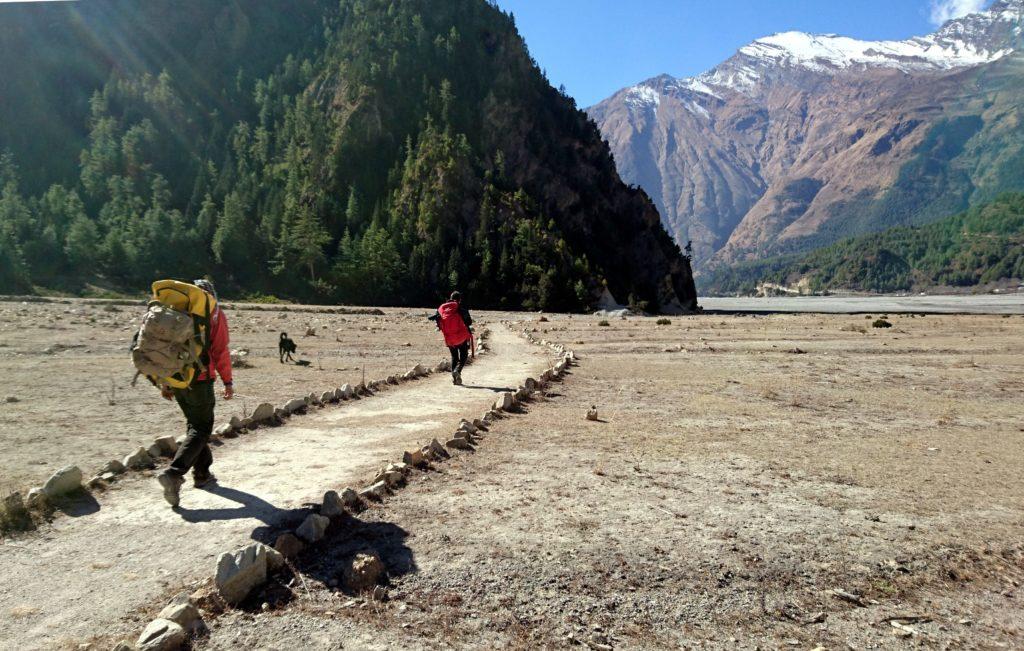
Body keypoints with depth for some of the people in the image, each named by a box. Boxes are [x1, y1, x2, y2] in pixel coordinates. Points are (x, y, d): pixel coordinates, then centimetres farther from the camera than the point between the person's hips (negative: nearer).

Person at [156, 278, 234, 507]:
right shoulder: (215, 313, -4)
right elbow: (220, 351, -9)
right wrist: (228, 381, -2)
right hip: (200, 379, -6)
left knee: (194, 424, 20)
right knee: (201, 428, 0)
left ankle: (202, 473, 26)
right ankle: (174, 473, -17)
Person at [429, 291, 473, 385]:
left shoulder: (441, 308, 3)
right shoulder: (461, 308, -8)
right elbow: (469, 322, -9)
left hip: (448, 338, 4)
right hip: (462, 337, -4)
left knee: (454, 356, 19)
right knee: (463, 356, 7)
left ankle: (454, 377, 13)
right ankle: (457, 370, -19)